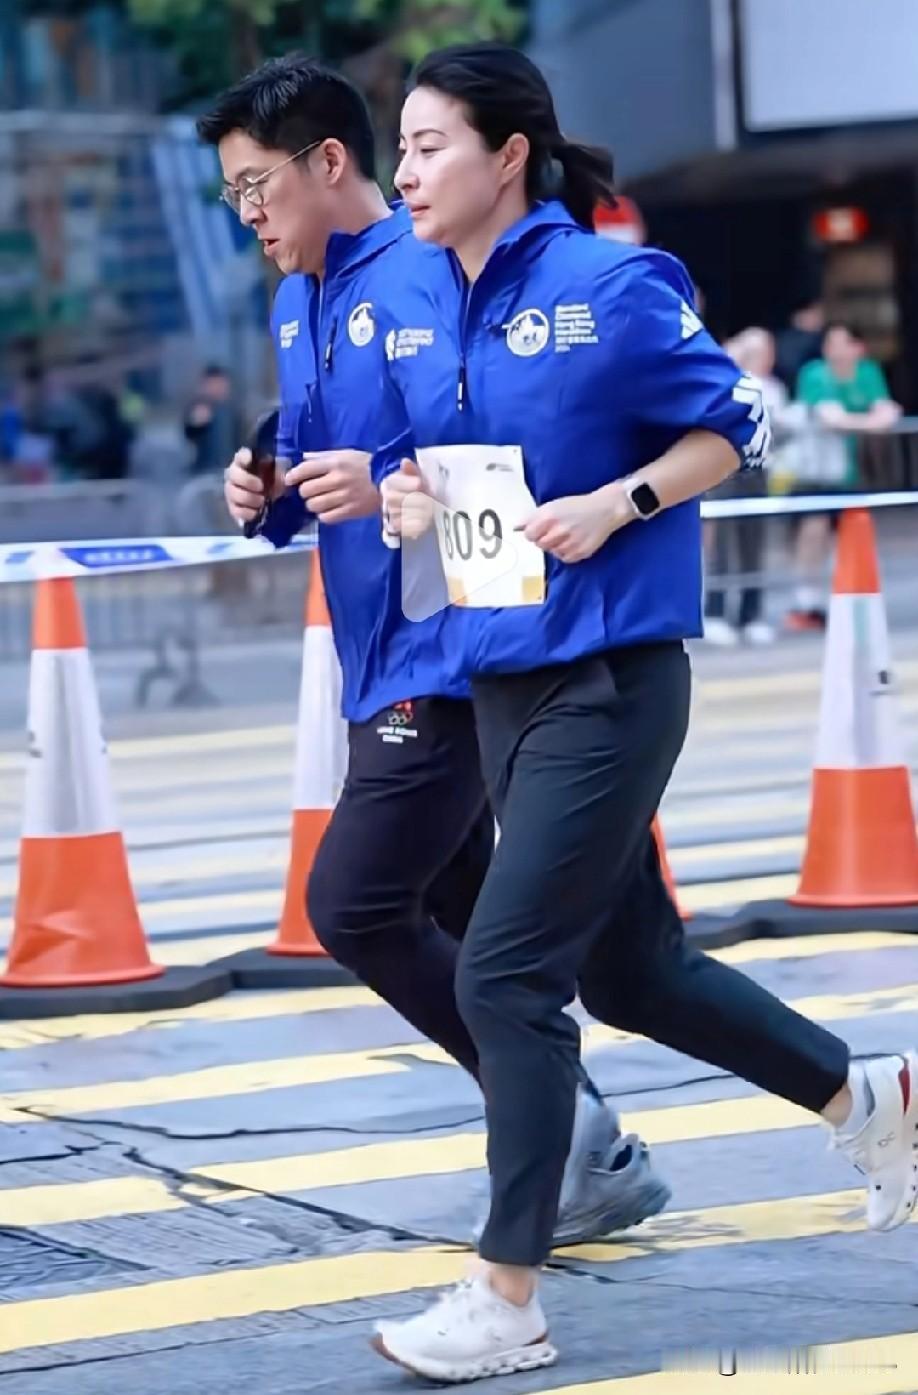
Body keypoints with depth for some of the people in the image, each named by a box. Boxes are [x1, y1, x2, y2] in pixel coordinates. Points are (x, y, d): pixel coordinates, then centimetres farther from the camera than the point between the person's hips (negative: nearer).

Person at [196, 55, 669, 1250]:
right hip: (385, 667, 9)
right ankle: (593, 1161, 21)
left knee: (354, 907, -11)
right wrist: (268, 497, 0)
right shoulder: (294, 307, 13)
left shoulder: (431, 276, -15)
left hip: (450, 655, -9)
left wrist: (394, 486, -28)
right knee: (456, 925, 11)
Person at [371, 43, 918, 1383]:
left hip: (611, 678, -8)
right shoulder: (416, 318, 5)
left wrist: (613, 505, -19)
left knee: (508, 971, -10)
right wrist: (408, 500, -5)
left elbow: (731, 428, -6)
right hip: (502, 675, 8)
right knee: (628, 965, 16)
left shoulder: (611, 288, -14)